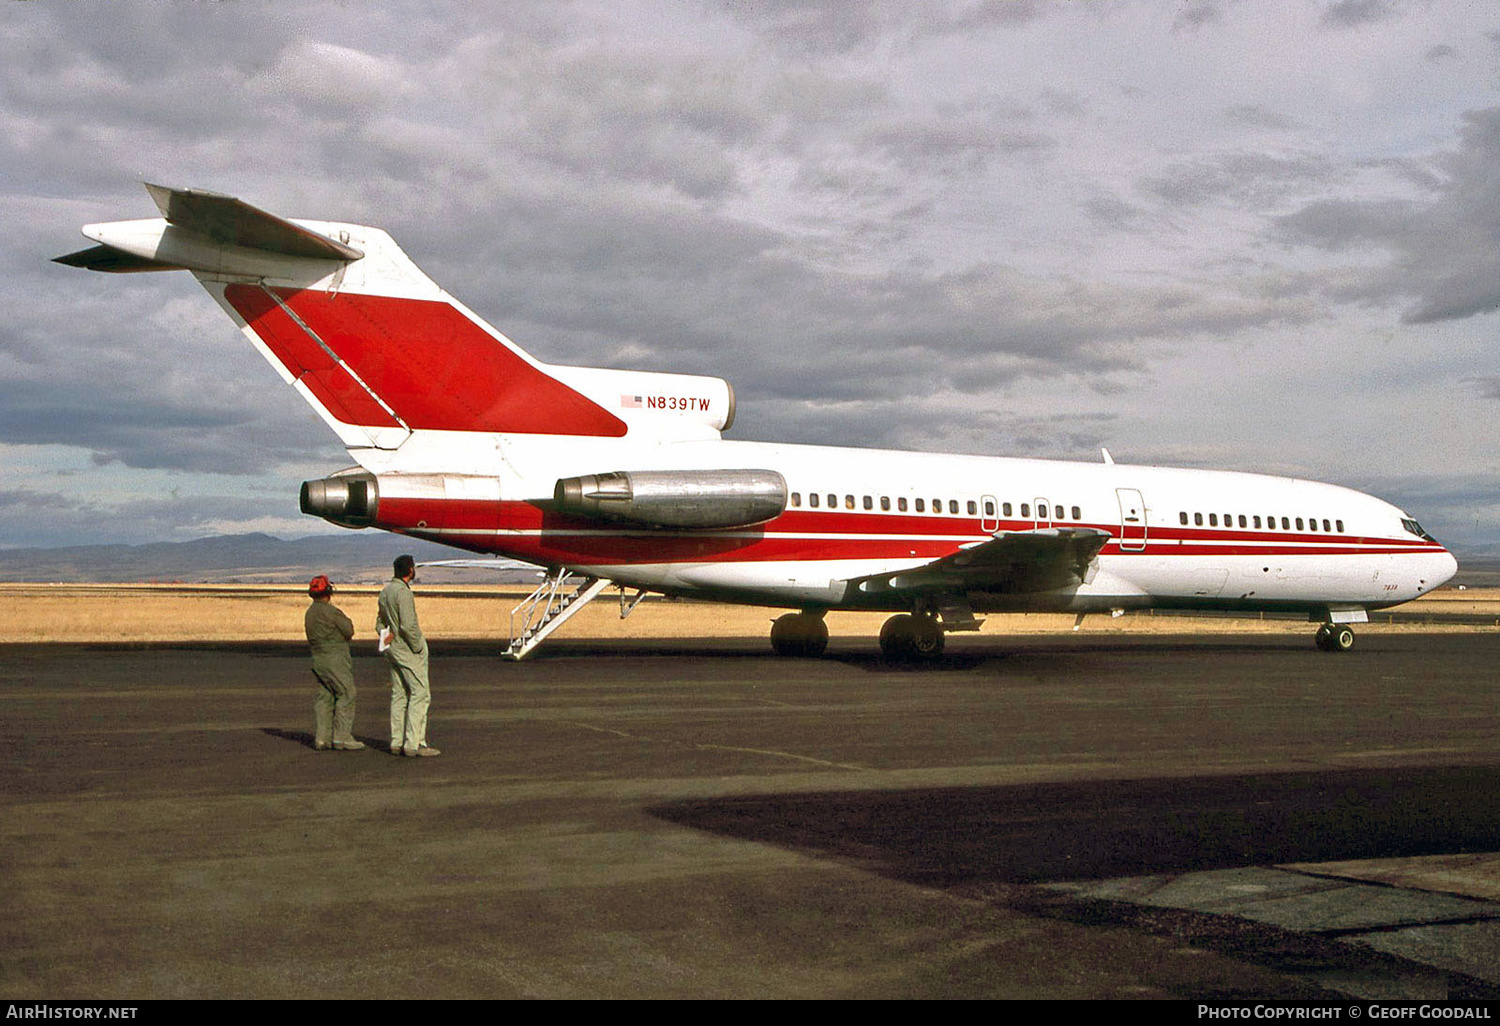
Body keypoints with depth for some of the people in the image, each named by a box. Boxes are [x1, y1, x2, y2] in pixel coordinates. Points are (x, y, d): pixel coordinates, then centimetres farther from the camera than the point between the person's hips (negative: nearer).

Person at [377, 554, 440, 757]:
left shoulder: (385, 591, 12)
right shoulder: (403, 592, -18)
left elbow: (380, 622, 19)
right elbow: (408, 625, -23)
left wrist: (386, 635, 6)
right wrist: (418, 647, -13)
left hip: (393, 649, 9)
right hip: (408, 650, -9)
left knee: (399, 695, 11)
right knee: (420, 695, -7)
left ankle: (397, 742, 13)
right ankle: (413, 744, -11)